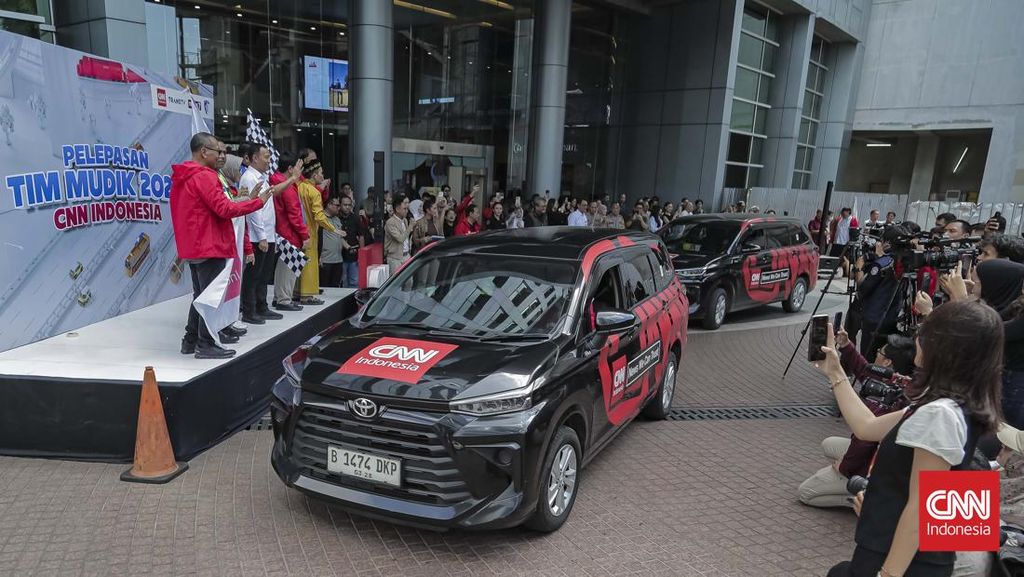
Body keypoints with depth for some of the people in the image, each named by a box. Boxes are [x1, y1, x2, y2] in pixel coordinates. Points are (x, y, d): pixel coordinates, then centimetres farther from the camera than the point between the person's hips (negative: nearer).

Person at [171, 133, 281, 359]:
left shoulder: (182, 177, 16)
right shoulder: (204, 176, -16)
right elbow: (225, 209, -21)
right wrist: (258, 202, -14)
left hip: (192, 247, 10)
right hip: (210, 247, -10)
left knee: (200, 295, 18)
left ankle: (190, 341, 24)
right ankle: (205, 345, 2)